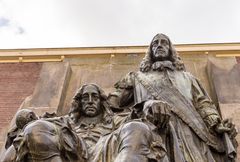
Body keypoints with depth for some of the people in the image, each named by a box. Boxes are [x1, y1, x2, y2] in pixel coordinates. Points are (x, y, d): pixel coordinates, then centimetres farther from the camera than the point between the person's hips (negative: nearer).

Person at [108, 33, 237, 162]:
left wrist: (217, 124, -3)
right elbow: (113, 101, 11)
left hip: (190, 132, 2)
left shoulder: (186, 77, 31)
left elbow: (202, 103, 17)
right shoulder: (138, 77, 25)